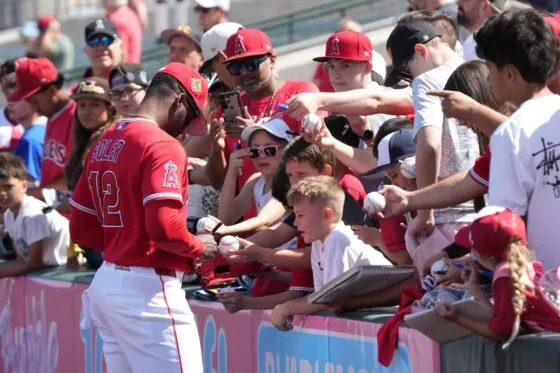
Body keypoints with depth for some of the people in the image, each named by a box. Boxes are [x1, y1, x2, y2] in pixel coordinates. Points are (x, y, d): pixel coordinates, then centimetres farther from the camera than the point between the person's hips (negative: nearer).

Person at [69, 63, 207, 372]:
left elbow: (81, 229, 17)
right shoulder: (162, 145, -13)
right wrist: (198, 248, -7)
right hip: (146, 289, -9)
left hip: (105, 280, 9)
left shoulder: (103, 143, 14)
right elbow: (164, 225, -24)